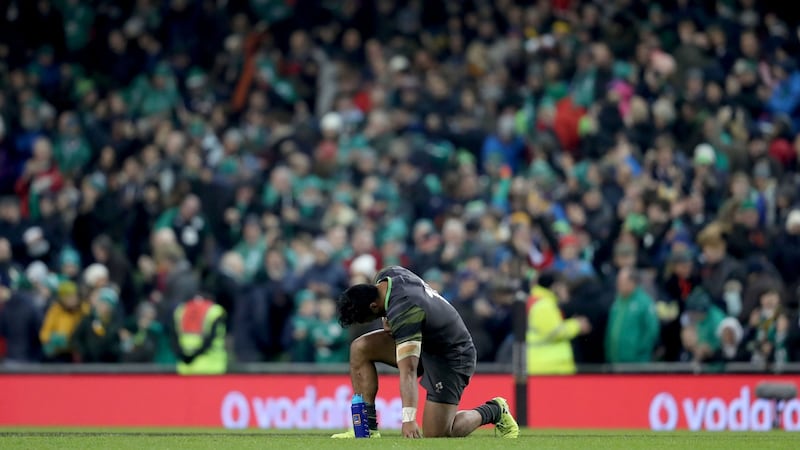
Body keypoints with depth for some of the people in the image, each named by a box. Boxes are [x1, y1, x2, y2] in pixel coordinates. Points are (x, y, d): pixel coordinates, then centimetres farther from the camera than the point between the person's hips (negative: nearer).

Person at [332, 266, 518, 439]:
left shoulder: (404, 312, -36)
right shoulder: (388, 275, -10)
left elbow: (408, 371, -43)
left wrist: (408, 419, -49)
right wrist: (389, 320, -3)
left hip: (451, 356, -10)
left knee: (436, 434, -14)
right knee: (360, 348, -7)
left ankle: (493, 411, 13)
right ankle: (368, 428, -3)